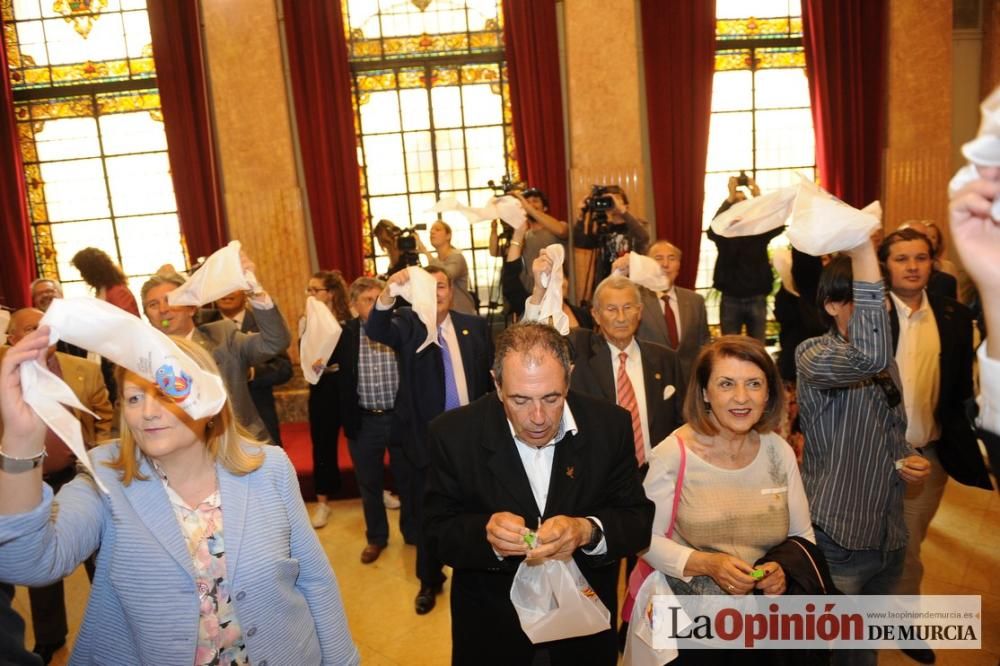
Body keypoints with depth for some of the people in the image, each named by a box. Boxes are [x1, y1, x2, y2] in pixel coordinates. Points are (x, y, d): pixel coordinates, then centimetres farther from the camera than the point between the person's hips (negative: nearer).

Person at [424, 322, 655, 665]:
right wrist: (486, 534, -33)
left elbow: (639, 521, -11)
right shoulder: (454, 434, -18)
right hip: (490, 622, 0)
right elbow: (439, 533, -12)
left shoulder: (610, 425, -15)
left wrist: (587, 531, -32)